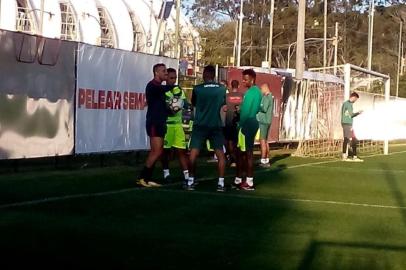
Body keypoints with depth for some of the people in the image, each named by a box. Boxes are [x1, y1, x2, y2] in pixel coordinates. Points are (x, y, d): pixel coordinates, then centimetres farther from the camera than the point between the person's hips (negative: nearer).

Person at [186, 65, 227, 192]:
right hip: (216, 125, 2)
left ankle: (191, 182, 3)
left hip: (200, 125, -2)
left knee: (193, 153, 4)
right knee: (220, 154, 6)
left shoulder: (197, 89, -7)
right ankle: (221, 183, 1)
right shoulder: (222, 89, -1)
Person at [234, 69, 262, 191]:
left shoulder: (254, 92, -14)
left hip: (248, 125, -10)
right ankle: (239, 180, 17)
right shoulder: (250, 91, 16)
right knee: (241, 152, 12)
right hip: (245, 125, 10)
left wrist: (245, 125, -19)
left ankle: (249, 182, -1)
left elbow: (251, 111, -19)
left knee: (248, 153, -5)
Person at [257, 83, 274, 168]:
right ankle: (267, 160, 18)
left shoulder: (266, 97, -14)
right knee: (265, 140, 14)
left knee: (262, 141, -9)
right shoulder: (270, 97, 16)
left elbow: (264, 108, -21)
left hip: (263, 121, -10)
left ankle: (263, 161, -10)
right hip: (267, 121, 10)